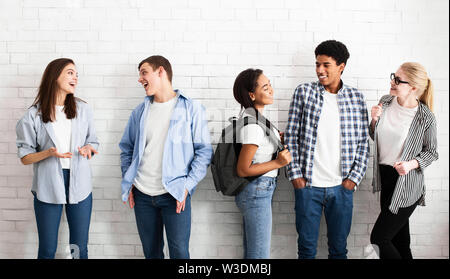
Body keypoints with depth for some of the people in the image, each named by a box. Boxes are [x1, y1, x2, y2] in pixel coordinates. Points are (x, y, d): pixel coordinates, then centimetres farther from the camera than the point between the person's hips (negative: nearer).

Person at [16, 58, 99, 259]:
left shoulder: (83, 110, 6)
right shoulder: (34, 115, -3)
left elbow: (93, 142, 15)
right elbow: (25, 157, -1)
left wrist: (88, 148, -8)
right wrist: (49, 153, -19)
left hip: (79, 183, 2)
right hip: (48, 186, -2)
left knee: (80, 249, 6)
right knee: (47, 250, 5)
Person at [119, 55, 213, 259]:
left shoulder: (191, 109, -3)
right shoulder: (140, 111, 10)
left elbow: (204, 151, -4)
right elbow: (126, 148, 18)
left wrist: (188, 185, -13)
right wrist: (128, 181, 6)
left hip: (175, 194, -4)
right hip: (142, 195, 4)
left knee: (179, 252, -4)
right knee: (151, 251, 13)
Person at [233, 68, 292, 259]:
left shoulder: (253, 115, 7)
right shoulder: (252, 125, -23)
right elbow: (243, 170, -21)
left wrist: (279, 137, 13)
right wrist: (278, 163, -22)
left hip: (258, 191, 10)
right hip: (256, 192, -10)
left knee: (251, 251, 19)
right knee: (260, 254, 0)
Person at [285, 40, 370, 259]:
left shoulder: (355, 98, 4)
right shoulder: (303, 92, 0)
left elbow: (363, 141, 6)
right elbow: (291, 136, 0)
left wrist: (354, 177, -2)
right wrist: (295, 174, -5)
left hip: (341, 186, 1)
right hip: (307, 184, -1)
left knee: (339, 248, 12)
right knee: (307, 248, 8)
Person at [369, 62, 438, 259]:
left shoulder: (425, 117, -15)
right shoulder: (385, 102, 0)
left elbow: (431, 152, -3)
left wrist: (411, 164, -20)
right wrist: (374, 120, -8)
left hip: (406, 185, -6)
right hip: (385, 178, 6)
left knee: (378, 238, -4)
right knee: (399, 239, 16)